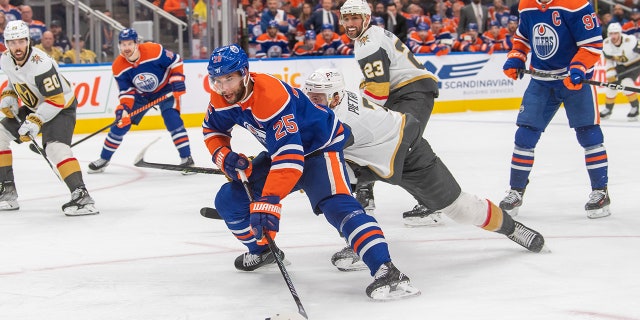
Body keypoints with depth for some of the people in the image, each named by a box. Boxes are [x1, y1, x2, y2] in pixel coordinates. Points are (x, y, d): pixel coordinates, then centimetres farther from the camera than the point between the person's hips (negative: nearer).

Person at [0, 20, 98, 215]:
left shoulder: (40, 64, -31)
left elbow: (56, 100, -30)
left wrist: (36, 121, -35)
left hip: (61, 107, -9)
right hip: (33, 107, 9)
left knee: (54, 147, -30)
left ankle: (81, 195, -37)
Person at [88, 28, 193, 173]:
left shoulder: (154, 51, -30)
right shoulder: (118, 67, -19)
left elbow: (175, 61, -17)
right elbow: (126, 91, -12)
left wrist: (178, 83, -23)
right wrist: (124, 108, -28)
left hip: (164, 89, -4)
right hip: (141, 94, 4)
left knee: (172, 119, -24)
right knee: (122, 122, 1)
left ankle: (186, 158, -17)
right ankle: (104, 159, 17)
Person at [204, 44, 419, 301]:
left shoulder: (271, 96, -36)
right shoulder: (222, 98, -11)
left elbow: (289, 157, -43)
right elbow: (213, 130, 10)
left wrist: (268, 201, -51)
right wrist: (224, 156, -12)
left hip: (319, 146, -8)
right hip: (280, 146, 8)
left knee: (335, 204, -32)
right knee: (229, 200, 0)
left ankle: (385, 270, -44)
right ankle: (261, 249, 27)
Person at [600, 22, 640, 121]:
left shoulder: (631, 40, -32)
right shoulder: (606, 44, -15)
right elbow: (608, 60, -3)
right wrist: (610, 74, -10)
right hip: (620, 66, 5)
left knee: (627, 83, -25)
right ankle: (608, 110, 23)